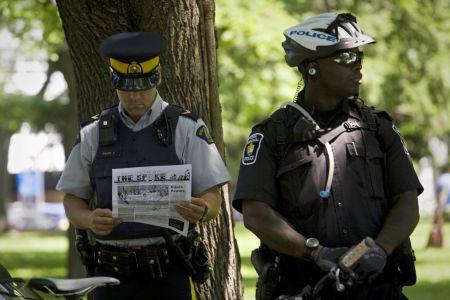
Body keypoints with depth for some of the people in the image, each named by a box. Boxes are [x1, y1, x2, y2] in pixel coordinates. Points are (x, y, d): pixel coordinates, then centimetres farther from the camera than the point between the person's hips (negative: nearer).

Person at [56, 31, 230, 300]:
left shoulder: (187, 128, 3)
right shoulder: (93, 134, 10)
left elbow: (212, 198, 1)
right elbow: (73, 199, 12)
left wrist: (202, 210, -23)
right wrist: (90, 220, -11)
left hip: (169, 275, -2)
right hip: (112, 275, 2)